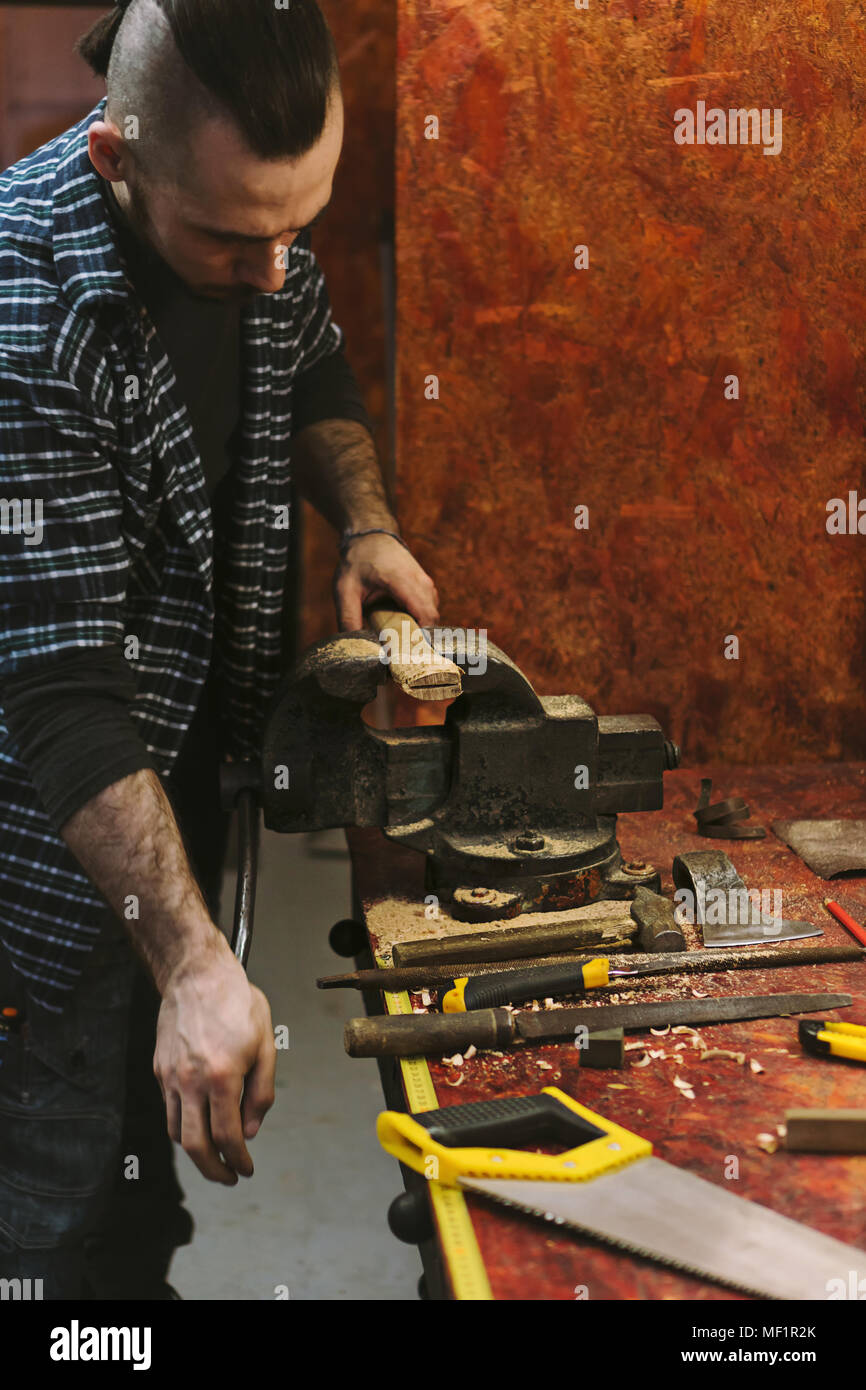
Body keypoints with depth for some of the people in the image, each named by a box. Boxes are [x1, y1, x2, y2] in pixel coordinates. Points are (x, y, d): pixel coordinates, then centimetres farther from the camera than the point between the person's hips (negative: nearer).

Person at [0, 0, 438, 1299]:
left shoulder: (262, 230, -7)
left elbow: (316, 384, 17)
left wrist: (366, 523, -1)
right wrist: (194, 960, -36)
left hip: (189, 764, 7)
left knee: (162, 1126, 22)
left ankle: (138, 1274, 44)